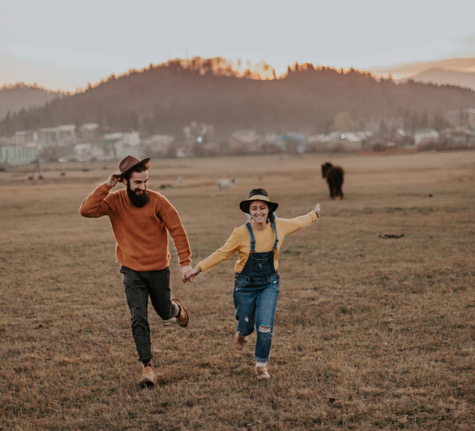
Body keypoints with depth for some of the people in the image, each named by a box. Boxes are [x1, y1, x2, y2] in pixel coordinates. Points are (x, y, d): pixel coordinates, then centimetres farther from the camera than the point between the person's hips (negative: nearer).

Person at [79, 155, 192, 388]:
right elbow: (86, 210, -23)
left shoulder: (157, 201, -14)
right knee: (139, 319, -9)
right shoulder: (115, 201, -9)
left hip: (159, 269, 0)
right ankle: (147, 367, -2)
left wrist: (185, 262, -13)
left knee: (164, 312, 18)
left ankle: (176, 307, 55)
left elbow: (177, 231, -9)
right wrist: (106, 186, -25)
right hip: (132, 271, 0)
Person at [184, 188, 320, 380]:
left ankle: (261, 364, 9)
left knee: (265, 326, -12)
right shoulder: (241, 233, -16)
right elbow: (222, 254, -7)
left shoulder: (279, 226, -8)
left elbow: (298, 222, 14)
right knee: (247, 326, 11)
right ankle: (241, 332, 51)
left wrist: (314, 215, 30)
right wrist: (198, 269, -11)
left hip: (269, 285, 1)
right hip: (246, 285, -1)